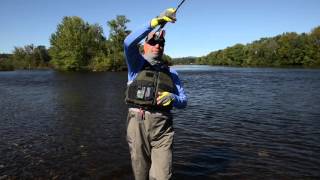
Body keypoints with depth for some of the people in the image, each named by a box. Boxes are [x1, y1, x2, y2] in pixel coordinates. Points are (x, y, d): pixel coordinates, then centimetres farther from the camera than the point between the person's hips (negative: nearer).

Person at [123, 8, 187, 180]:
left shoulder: (171, 73, 16)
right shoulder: (137, 63, 8)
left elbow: (183, 101, 13)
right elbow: (129, 43, -15)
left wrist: (172, 98, -10)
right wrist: (155, 21, -22)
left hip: (162, 126, 2)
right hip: (138, 123, -1)